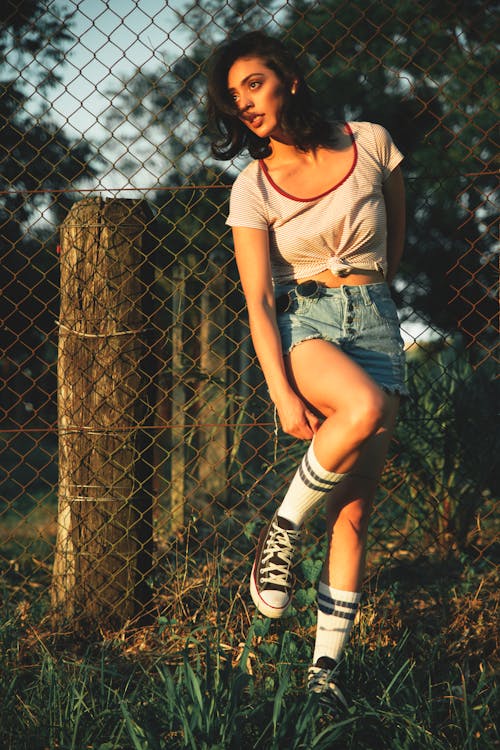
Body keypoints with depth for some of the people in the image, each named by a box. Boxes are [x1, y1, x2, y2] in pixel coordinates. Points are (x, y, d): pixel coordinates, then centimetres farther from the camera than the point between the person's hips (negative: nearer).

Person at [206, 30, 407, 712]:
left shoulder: (369, 143, 0)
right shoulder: (253, 189, -2)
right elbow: (257, 301, -6)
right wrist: (283, 394, -16)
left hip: (374, 323, 2)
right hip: (299, 322, -2)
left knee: (355, 510, -4)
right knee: (365, 407, -37)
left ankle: (327, 664, 1)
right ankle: (282, 532, -15)